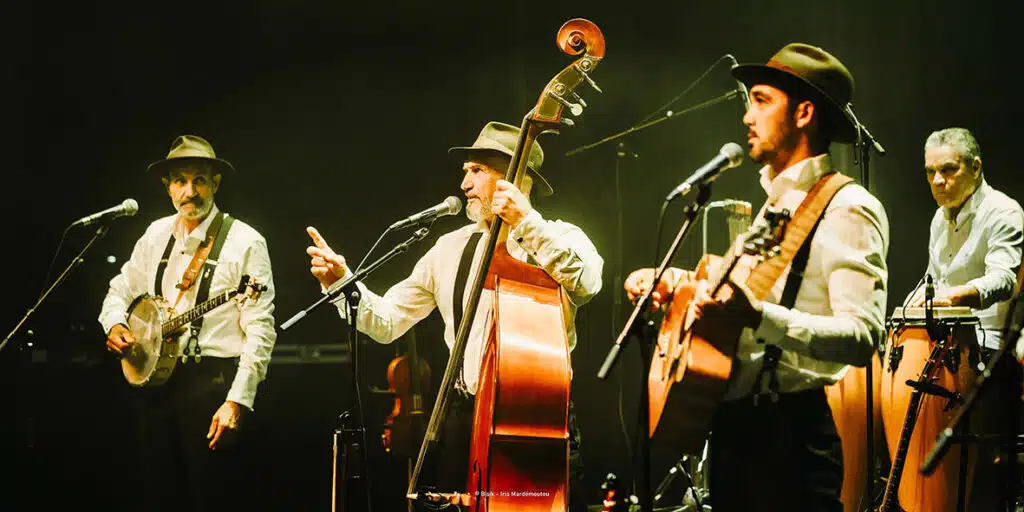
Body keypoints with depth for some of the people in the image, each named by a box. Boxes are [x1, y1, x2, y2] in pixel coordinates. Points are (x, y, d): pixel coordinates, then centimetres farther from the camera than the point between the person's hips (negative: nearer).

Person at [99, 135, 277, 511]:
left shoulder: (244, 243, -7)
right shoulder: (156, 235, 12)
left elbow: (260, 331, -12)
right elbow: (122, 288, 26)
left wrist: (237, 400, -19)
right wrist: (114, 324, 3)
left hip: (212, 385, -6)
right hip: (155, 379, 6)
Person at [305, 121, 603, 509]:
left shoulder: (559, 239, 1)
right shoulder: (450, 249, 14)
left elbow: (586, 284, -22)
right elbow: (386, 322, 12)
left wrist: (527, 223, -23)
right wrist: (342, 282, -3)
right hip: (466, 420, 4)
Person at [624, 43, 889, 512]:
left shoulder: (847, 210, -13)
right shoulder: (777, 201, 17)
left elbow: (863, 336, -24)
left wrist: (758, 316, -35)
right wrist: (675, 281, 12)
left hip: (790, 434, -9)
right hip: (734, 424, 9)